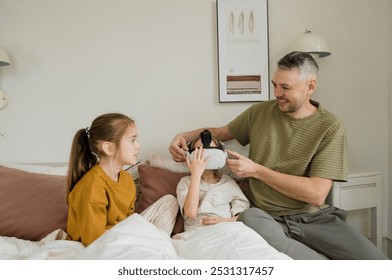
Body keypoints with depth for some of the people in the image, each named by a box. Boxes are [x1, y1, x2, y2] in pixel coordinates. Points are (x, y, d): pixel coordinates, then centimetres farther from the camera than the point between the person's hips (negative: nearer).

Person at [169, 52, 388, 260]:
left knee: (376, 262, -27)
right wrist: (183, 136, 3)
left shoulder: (330, 127, -6)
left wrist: (256, 170, -14)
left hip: (314, 217, -2)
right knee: (249, 218, -34)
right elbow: (220, 132, 21)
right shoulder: (260, 112, 4)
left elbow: (316, 194, -14)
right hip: (267, 217, 3)